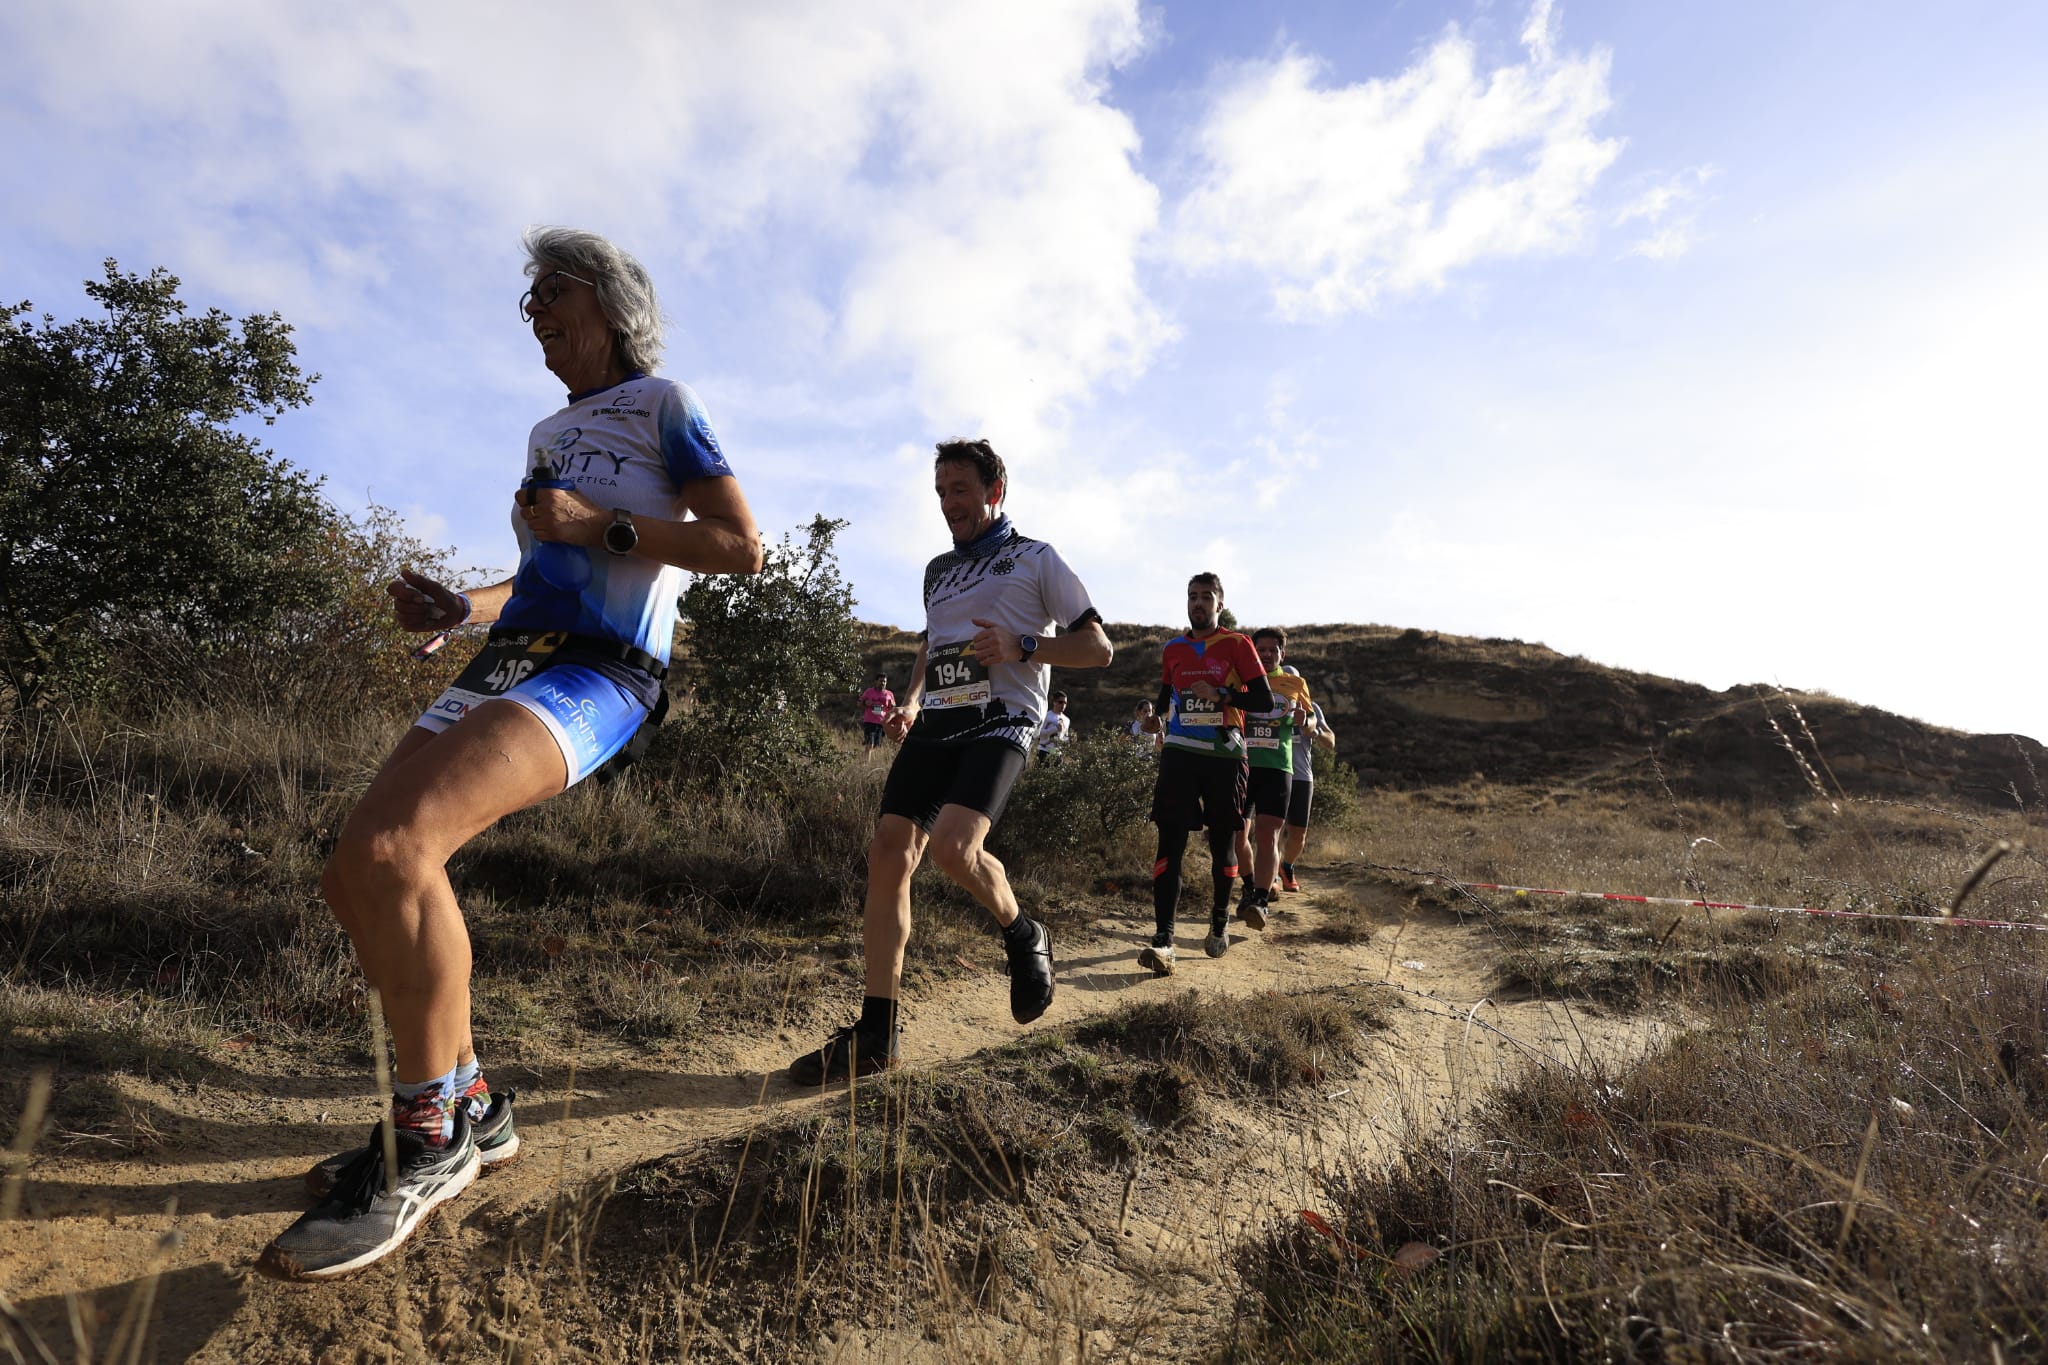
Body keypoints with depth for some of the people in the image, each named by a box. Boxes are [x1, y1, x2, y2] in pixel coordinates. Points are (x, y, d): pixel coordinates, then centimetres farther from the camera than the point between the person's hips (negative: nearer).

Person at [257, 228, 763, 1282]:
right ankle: (470, 1108, 11)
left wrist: (601, 526, -11)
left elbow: (743, 547, -4)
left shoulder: (661, 405, 5)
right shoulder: (547, 434, 28)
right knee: (356, 876, -2)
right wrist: (459, 608, 15)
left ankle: (431, 1136, -12)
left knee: (393, 850, -28)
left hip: (595, 677, -9)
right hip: (509, 664, 9)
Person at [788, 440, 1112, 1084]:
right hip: (934, 723, 6)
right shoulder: (937, 570, 23)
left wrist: (1021, 647, -14)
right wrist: (910, 703, 17)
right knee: (888, 854, -6)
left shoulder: (1036, 558, 5)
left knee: (953, 845, -28)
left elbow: (1098, 647, 2)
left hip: (1000, 720, -6)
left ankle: (1023, 935, 5)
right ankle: (877, 1032, 4)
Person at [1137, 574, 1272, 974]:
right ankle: (1163, 938, -15)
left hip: (1224, 755, -2)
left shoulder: (1237, 645, 1)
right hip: (1179, 753, 2)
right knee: (1170, 840, -11)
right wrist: (1156, 718, 7)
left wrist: (1220, 694, -16)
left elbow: (1264, 700, -4)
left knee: (1221, 843, 8)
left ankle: (1220, 921, 31)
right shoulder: (1172, 649, 12)